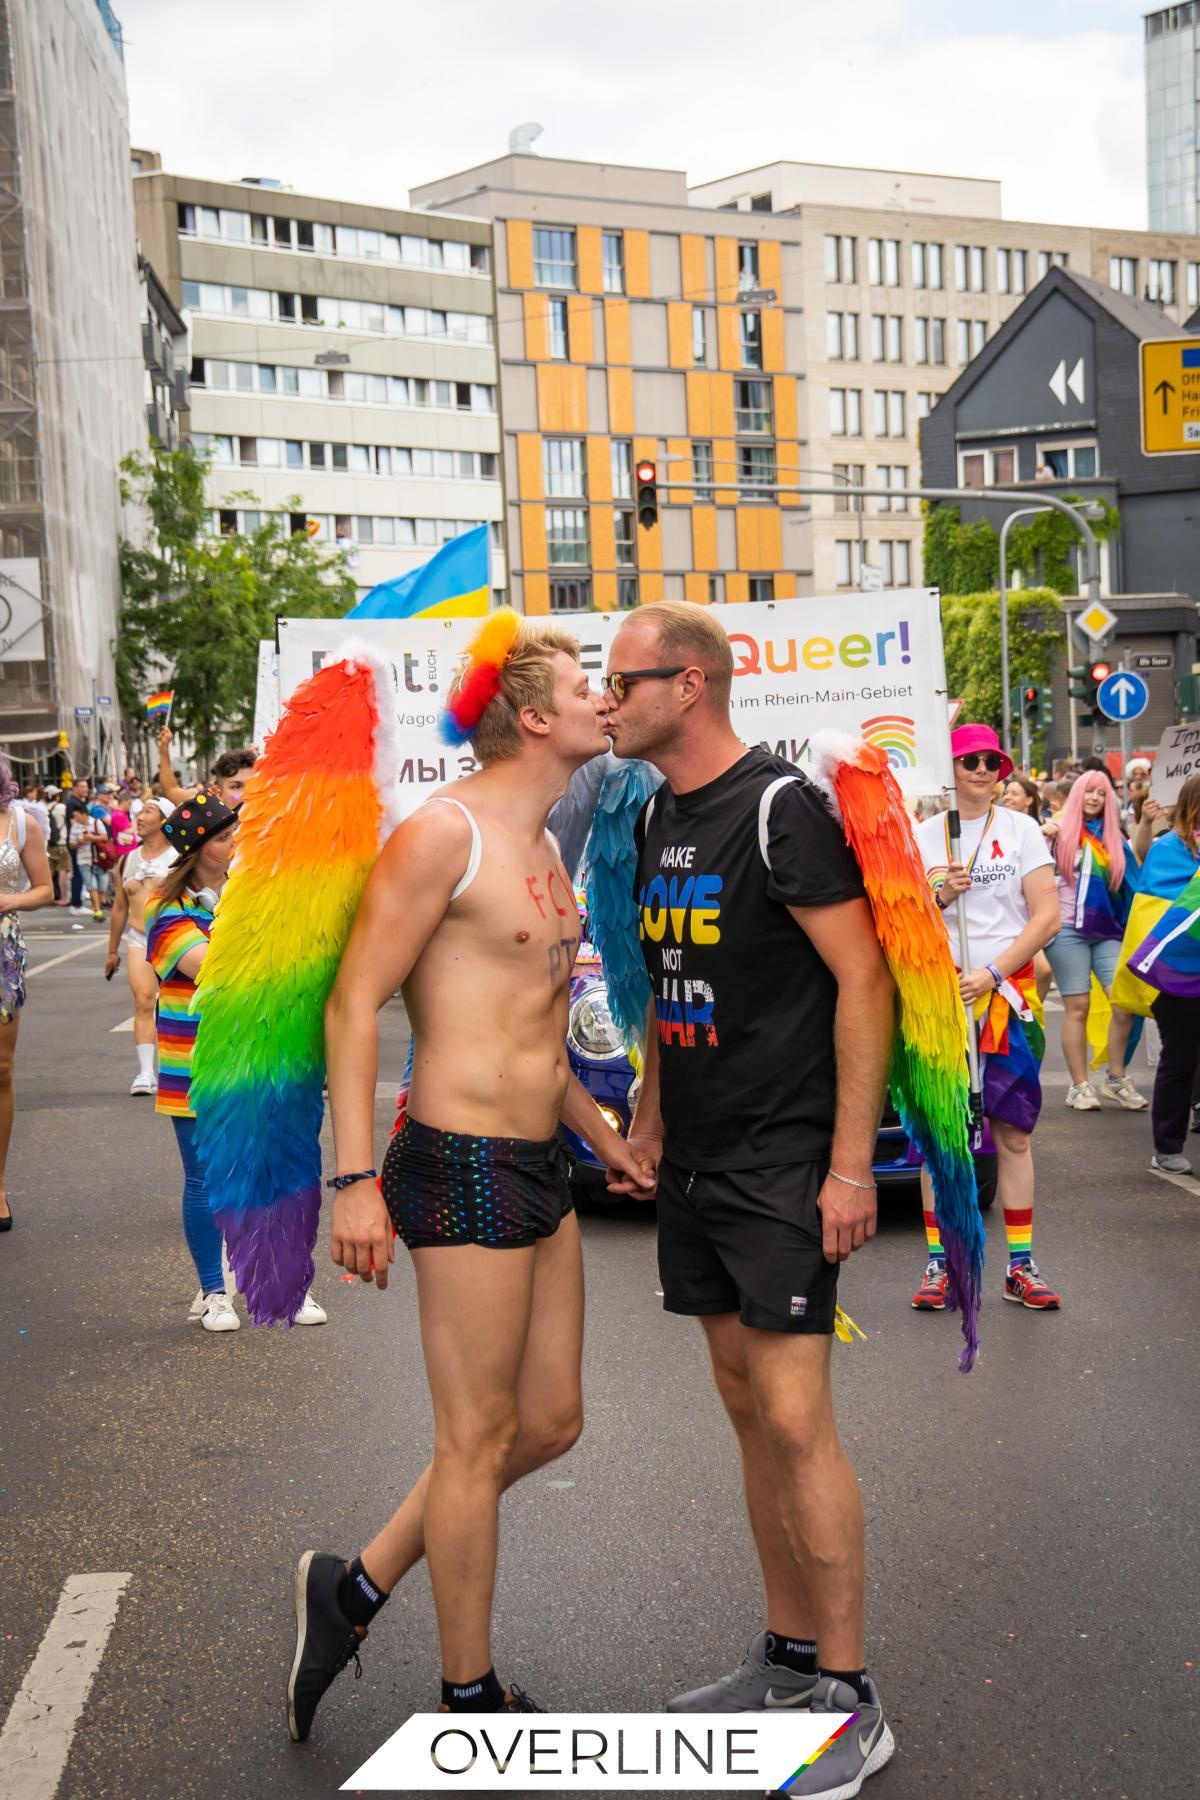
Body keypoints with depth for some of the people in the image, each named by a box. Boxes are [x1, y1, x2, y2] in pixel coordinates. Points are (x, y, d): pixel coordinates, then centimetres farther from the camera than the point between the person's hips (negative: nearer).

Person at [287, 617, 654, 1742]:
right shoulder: (444, 834, -13)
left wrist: (600, 1135, 26)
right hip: (464, 1165, -9)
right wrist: (354, 1181, -21)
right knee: (478, 1439, 2)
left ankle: (354, 1589, 27)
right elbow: (353, 1005, -16)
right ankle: (470, 1695, 19)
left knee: (549, 1421, 15)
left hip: (540, 1162, 9)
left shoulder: (543, 847, 15)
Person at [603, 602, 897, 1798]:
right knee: (748, 1412, 13)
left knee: (796, 1422, -6)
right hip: (696, 1166, 8)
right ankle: (788, 1659, 26)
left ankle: (849, 1702, 6)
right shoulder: (655, 817, 12)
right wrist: (648, 1109, 17)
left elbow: (864, 979, -16)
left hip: (784, 1164, -8)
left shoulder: (779, 809, -14)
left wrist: (851, 1164, -19)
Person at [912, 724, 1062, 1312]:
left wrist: (991, 973, -11)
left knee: (1013, 1134, 1)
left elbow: (1047, 916, -3)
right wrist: (939, 896, -10)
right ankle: (938, 1264, 6)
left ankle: (1021, 1265, 8)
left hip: (1008, 995, 0)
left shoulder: (1022, 830, 4)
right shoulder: (922, 837, 7)